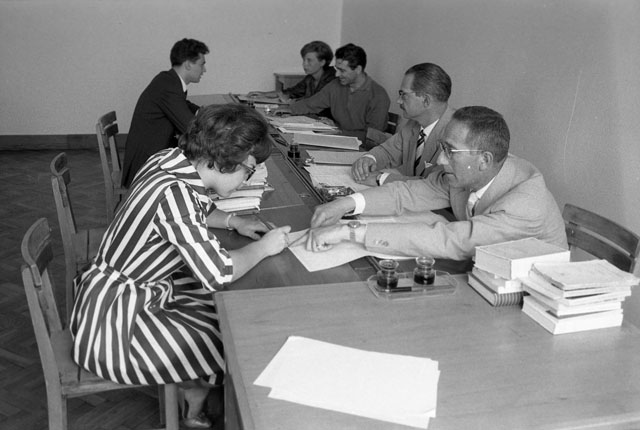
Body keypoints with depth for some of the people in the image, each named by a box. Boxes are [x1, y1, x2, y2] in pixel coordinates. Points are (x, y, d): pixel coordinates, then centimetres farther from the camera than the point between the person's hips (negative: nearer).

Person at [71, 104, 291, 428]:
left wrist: (233, 221, 3)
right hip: (113, 321, -9)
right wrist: (263, 247, -15)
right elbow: (219, 274, -31)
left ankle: (191, 396, 31)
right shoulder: (172, 192, -31)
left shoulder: (171, 160, -5)